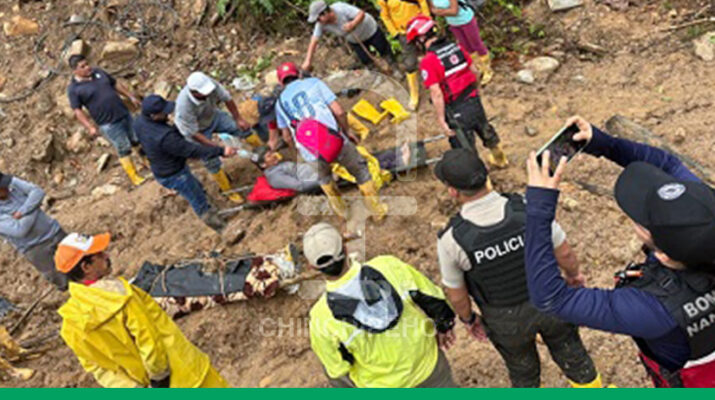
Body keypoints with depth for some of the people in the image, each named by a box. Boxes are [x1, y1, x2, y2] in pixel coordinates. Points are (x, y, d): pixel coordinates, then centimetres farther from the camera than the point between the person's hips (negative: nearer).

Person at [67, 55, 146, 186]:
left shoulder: (98, 72, 5)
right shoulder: (74, 89, -12)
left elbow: (116, 84, 16)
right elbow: (77, 111, -12)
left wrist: (131, 96, 13)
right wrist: (90, 127, -21)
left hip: (124, 113, 6)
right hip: (108, 124, -6)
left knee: (137, 140, 18)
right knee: (124, 150, 2)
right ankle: (134, 177, 15)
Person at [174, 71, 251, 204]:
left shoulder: (211, 84, -34)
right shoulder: (184, 106, -43)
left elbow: (227, 99, -14)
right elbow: (193, 133, -31)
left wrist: (238, 119, -9)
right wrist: (218, 147, -31)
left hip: (213, 116, 5)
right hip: (198, 130, -4)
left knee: (243, 127, 0)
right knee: (212, 162, -2)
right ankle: (227, 191, 20)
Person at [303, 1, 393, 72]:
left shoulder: (341, 8, -38)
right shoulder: (321, 24, -25)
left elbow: (362, 13, -38)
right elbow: (314, 42, -26)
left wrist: (353, 24, -58)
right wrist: (308, 61, -33)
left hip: (371, 31, -4)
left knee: (387, 54, 9)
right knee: (367, 62, 2)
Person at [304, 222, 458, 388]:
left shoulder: (321, 318, -27)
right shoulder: (388, 266, -26)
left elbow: (339, 370, -10)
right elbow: (434, 300, -10)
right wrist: (444, 326, 11)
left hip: (384, 385, -1)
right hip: (429, 367, 2)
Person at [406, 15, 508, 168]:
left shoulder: (427, 62, -21)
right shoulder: (456, 47, -2)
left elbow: (436, 94, -24)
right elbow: (475, 72, 6)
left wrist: (441, 120, -16)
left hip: (457, 111, -7)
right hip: (474, 102, 7)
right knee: (487, 132, 31)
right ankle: (500, 159, 56)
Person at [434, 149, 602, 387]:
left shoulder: (451, 240, -29)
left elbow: (456, 295, -13)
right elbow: (564, 253, -11)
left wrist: (468, 319, 8)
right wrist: (573, 275, 12)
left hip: (506, 321, -1)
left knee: (523, 371, 28)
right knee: (572, 355, 30)